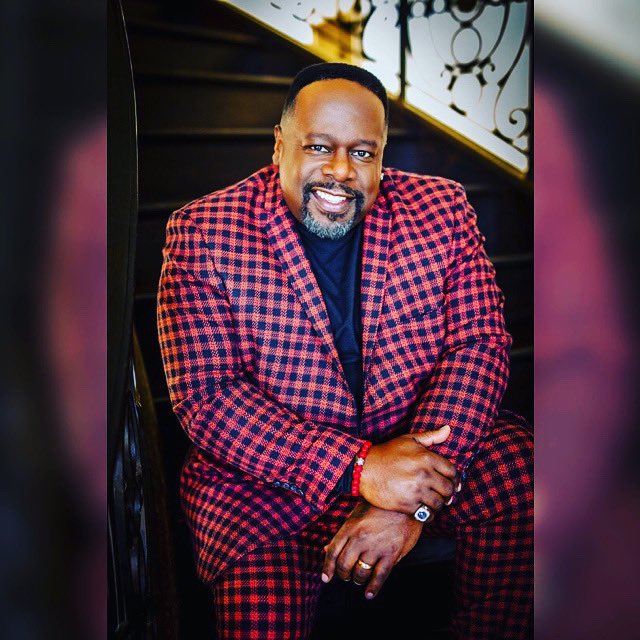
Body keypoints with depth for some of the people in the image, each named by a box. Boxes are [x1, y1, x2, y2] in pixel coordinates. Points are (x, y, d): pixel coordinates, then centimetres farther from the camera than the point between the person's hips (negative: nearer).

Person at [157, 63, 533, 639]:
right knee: (261, 593, -29)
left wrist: (412, 499, -22)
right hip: (267, 472, -2)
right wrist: (358, 466, -25)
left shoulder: (440, 209, -1)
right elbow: (206, 397, -14)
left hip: (422, 445, 3)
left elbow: (478, 343, -8)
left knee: (518, 471, -23)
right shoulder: (203, 233, -8)